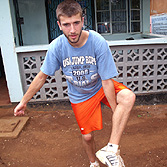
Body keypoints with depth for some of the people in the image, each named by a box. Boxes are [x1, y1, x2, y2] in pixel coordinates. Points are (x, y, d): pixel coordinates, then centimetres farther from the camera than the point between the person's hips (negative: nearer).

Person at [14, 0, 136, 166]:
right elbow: (41, 76, -9)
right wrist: (23, 101, -1)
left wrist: (116, 113, -21)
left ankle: (111, 149, -26)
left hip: (101, 87, 0)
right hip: (79, 96, 1)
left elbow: (107, 81, -23)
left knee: (129, 97, -31)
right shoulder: (56, 47, -22)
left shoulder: (98, 42, -28)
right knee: (87, 136, 9)